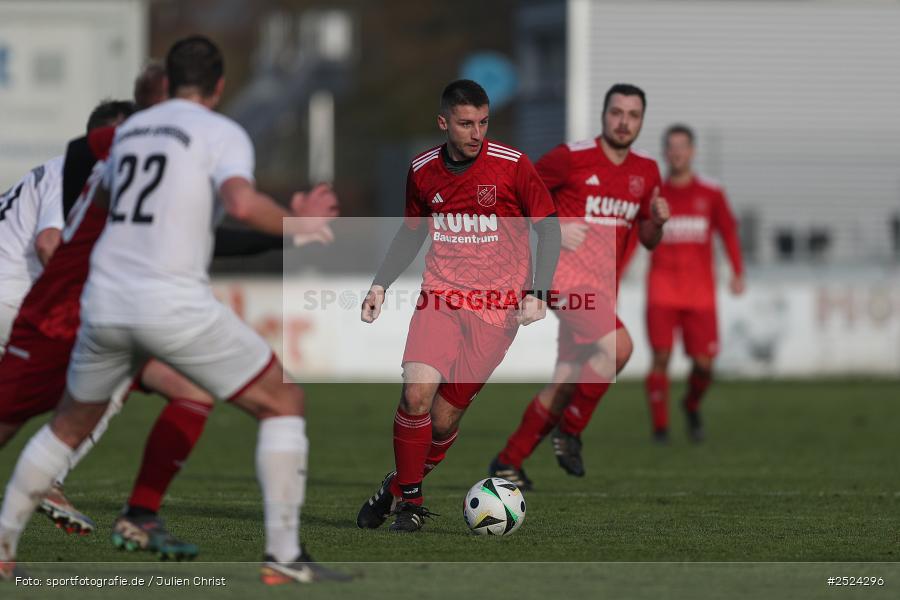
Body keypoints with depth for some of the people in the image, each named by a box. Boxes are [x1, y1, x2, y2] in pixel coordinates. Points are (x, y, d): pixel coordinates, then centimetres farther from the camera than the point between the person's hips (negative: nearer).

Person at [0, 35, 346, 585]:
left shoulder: (131, 128, 18)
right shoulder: (222, 133, -1)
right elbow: (243, 204, -21)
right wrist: (299, 227, -5)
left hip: (104, 304, 6)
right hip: (175, 306, -6)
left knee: (70, 426, 27)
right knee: (284, 403, 5)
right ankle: (284, 555, -4)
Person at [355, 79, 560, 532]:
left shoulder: (512, 165, -7)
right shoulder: (422, 171, 3)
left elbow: (549, 227, 0)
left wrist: (537, 293, -9)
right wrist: (380, 284, 9)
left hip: (497, 307, -2)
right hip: (440, 297, 2)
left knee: (444, 419, -3)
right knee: (416, 393, -20)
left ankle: (400, 488, 23)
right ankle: (408, 498, -2)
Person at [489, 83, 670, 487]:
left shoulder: (646, 172, 11)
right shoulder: (571, 158, -7)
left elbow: (648, 240, 19)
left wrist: (657, 220, -4)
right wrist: (553, 230, -13)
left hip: (603, 287, 7)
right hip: (569, 275, -7)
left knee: (567, 384, 6)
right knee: (617, 346, -27)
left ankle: (508, 462, 17)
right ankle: (571, 430, -10)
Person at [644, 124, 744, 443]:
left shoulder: (711, 193, 6)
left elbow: (728, 233, 12)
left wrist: (737, 273, 1)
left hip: (700, 293, 1)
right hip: (663, 289, -1)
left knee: (703, 364, -4)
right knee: (661, 357, -11)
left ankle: (692, 405, 27)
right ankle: (660, 426, -2)